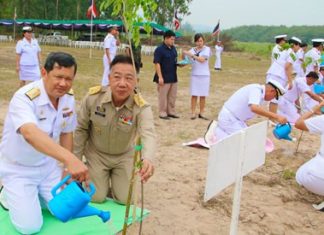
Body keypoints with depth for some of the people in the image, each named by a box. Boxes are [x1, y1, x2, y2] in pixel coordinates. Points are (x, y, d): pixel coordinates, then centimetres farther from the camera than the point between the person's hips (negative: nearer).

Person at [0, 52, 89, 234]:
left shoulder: (68, 98, -9)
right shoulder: (24, 97, -31)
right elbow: (30, 134, -50)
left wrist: (67, 168, 1)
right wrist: (70, 158, -64)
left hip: (48, 165, 6)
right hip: (18, 169, -5)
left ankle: (35, 193, 27)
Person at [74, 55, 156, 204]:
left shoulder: (142, 107, -29)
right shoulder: (93, 97, -25)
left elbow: (148, 134, -48)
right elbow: (81, 129, -9)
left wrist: (147, 159, -70)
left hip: (124, 156, 0)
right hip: (97, 154, 0)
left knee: (125, 199, 1)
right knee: (96, 197, -3)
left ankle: (114, 177, 32)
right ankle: (97, 178, 30)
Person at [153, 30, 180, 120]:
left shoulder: (173, 48, 11)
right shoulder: (159, 49, -12)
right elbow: (157, 63, -16)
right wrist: (160, 77, -21)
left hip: (173, 77, 7)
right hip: (164, 78, -7)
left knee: (172, 96, 13)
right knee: (163, 96, 1)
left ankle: (171, 112, 24)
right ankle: (162, 113, 11)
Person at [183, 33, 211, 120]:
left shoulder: (207, 49, -1)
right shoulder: (192, 50, 7)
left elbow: (202, 59, -13)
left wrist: (192, 55, -16)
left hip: (204, 75, -1)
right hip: (195, 75, 1)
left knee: (203, 95, 4)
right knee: (194, 95, -2)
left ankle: (201, 113, 11)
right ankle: (193, 113, 1)